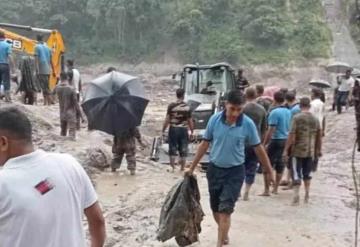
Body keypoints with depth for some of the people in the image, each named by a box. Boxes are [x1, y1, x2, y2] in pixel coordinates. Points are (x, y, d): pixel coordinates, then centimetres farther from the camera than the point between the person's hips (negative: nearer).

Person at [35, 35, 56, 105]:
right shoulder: (47, 47, 14)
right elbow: (51, 61, 16)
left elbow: (36, 59, -11)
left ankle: (49, 102, -15)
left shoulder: (37, 47, -1)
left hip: (41, 70, -6)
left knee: (44, 87, -8)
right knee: (46, 87, 12)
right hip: (48, 70, 6)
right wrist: (53, 71, 19)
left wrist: (37, 70, -14)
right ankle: (45, 102, 13)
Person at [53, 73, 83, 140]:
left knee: (63, 131, 19)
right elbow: (75, 102, -13)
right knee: (72, 130, -5)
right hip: (71, 113, -5)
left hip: (62, 113, 5)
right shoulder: (71, 89, -15)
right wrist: (80, 114, -8)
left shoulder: (57, 88, -3)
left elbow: (53, 92, 23)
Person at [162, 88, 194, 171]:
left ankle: (172, 167, 8)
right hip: (183, 130, 1)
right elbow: (190, 120, 1)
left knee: (172, 149, 7)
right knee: (183, 150, 9)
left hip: (173, 129, -1)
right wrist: (192, 131, 12)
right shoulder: (187, 107, -2)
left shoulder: (171, 106, -6)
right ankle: (182, 168, 14)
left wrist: (163, 130, 1)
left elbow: (167, 119, -7)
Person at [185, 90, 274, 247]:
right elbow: (205, 144, 1)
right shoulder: (215, 119, -10)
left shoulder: (248, 124, -14)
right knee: (215, 209, 15)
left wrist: (269, 171, 5)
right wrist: (192, 167, 4)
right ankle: (224, 233, 41)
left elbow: (259, 149, -2)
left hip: (235, 172, -3)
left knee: (225, 210, -8)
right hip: (214, 169, 3)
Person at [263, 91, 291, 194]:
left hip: (276, 140, -7)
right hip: (286, 140, 7)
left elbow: (271, 130, -17)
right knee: (280, 166, 13)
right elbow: (290, 128, 15)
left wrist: (264, 143, -13)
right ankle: (275, 189, 21)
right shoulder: (288, 112, 8)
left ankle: (267, 190, -1)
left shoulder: (274, 112, -14)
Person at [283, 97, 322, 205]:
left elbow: (292, 135, -14)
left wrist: (286, 150, -11)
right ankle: (307, 195, 23)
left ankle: (296, 195, -4)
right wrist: (318, 150, 22)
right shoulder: (315, 119, 4)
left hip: (298, 150, -4)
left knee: (296, 173, 3)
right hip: (310, 151, 4)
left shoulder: (297, 118, -10)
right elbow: (319, 136, 10)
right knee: (307, 173, 16)